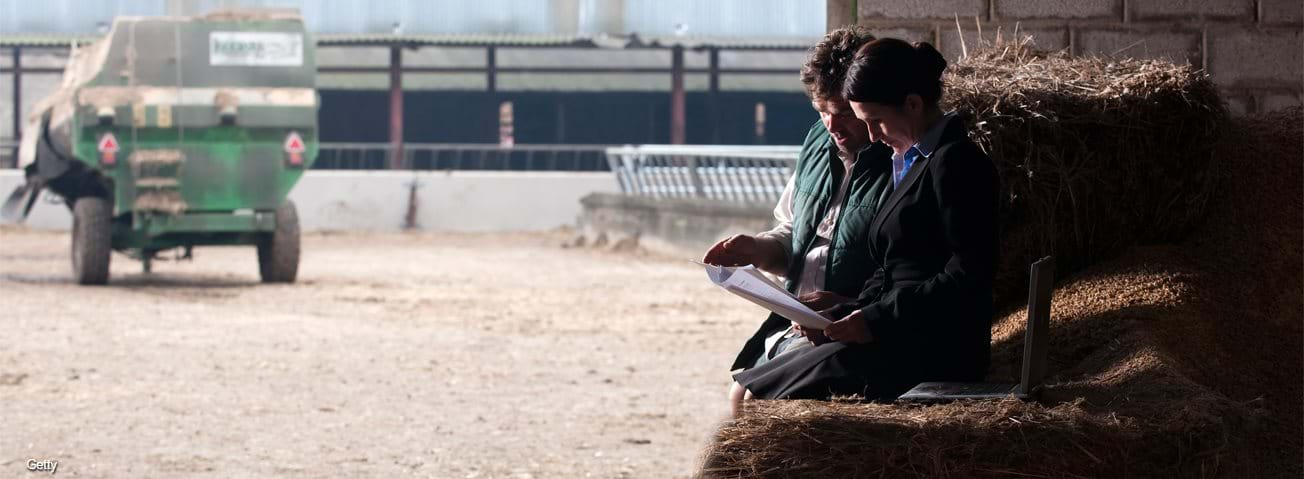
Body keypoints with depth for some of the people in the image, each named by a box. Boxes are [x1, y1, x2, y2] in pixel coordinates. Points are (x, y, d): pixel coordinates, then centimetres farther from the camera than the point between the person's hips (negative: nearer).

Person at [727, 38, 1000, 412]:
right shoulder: (909, 163, 22)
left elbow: (967, 277, -17)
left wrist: (877, 320, -15)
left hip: (935, 354, -10)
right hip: (900, 345, 10)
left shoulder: (954, 162, -9)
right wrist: (839, 317, 5)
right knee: (746, 392, -3)